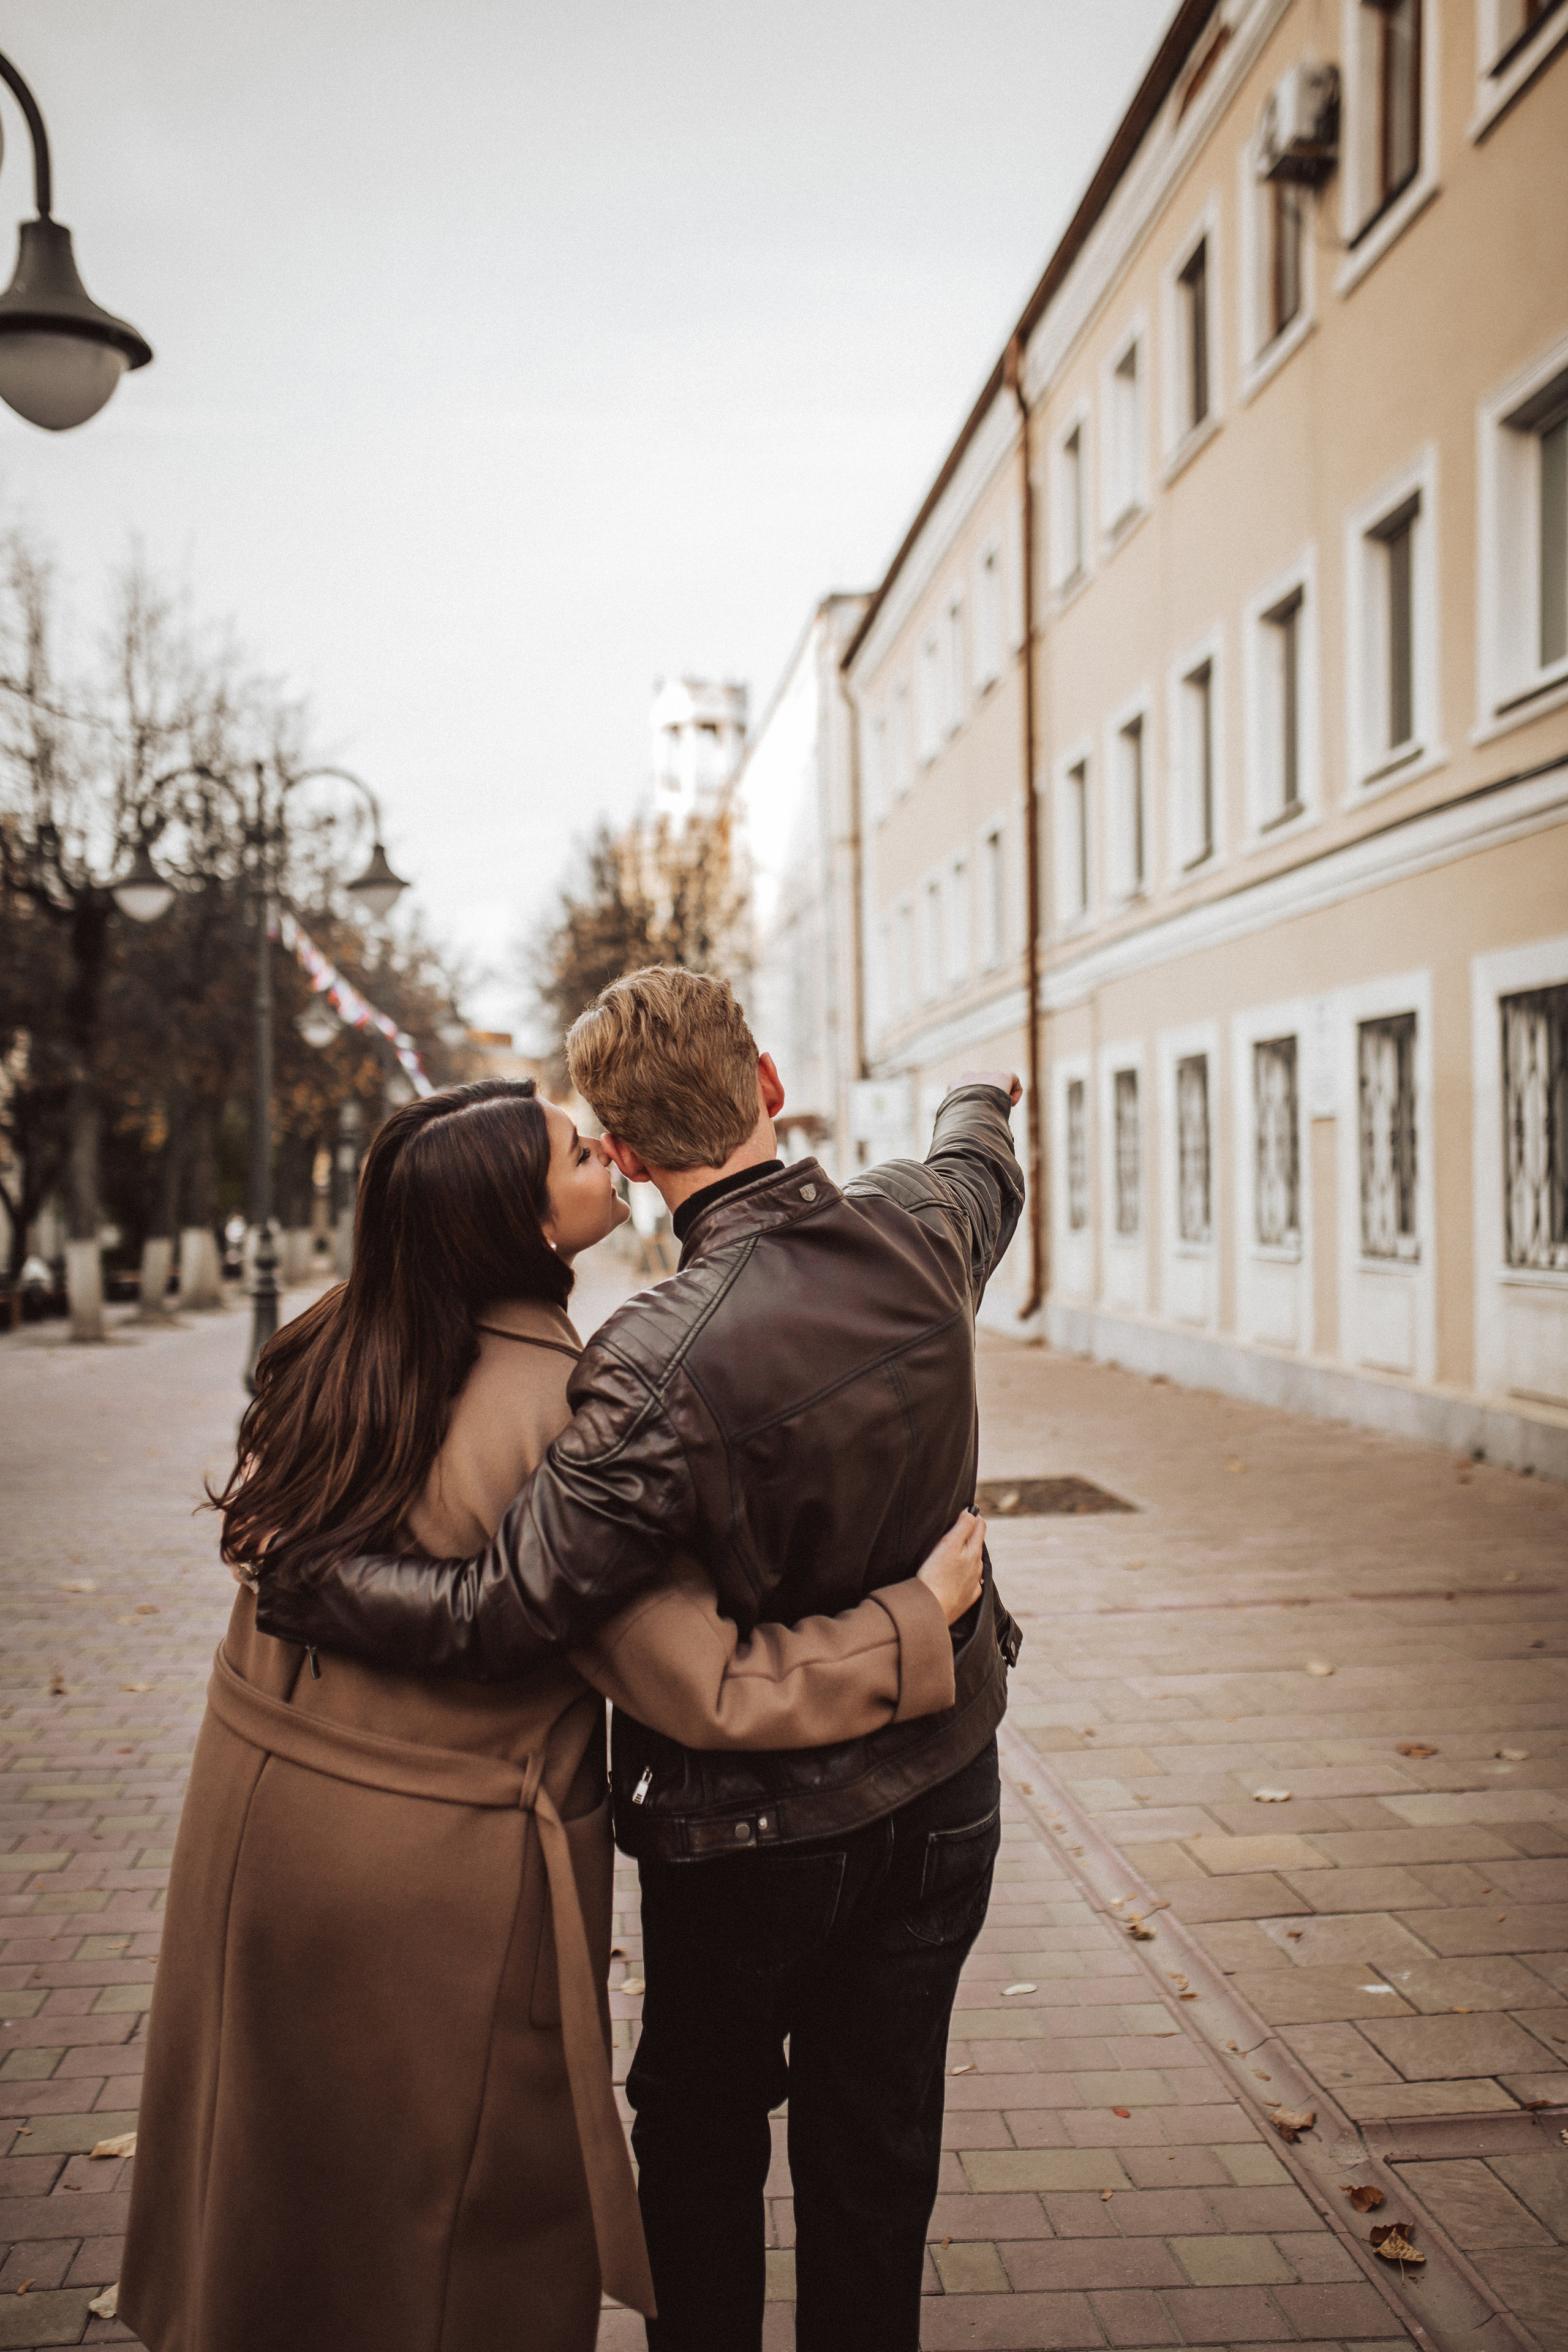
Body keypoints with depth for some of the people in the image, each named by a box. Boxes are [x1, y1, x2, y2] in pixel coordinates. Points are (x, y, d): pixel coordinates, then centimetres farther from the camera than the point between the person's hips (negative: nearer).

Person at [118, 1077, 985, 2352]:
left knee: (284, 2178, 27)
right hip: (441, 1875, -6)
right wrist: (925, 1612, -17)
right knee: (475, 2218, 17)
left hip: (254, 1805, 7)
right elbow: (710, 1690, -25)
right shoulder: (567, 1419, -26)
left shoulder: (330, 1347, -6)